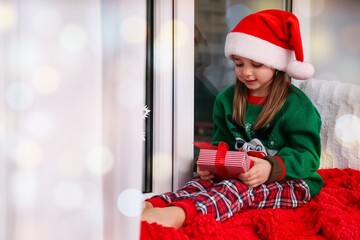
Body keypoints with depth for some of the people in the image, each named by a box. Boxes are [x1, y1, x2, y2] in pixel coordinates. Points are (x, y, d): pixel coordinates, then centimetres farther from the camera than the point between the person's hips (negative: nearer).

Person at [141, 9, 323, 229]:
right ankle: (151, 207, -51)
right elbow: (223, 142, 14)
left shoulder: (297, 105, -9)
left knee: (242, 188, -34)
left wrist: (272, 168, -32)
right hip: (241, 176, 5)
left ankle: (179, 213, -60)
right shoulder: (227, 99, 7)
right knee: (206, 181, -25)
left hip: (290, 183, -5)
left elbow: (307, 156, -13)